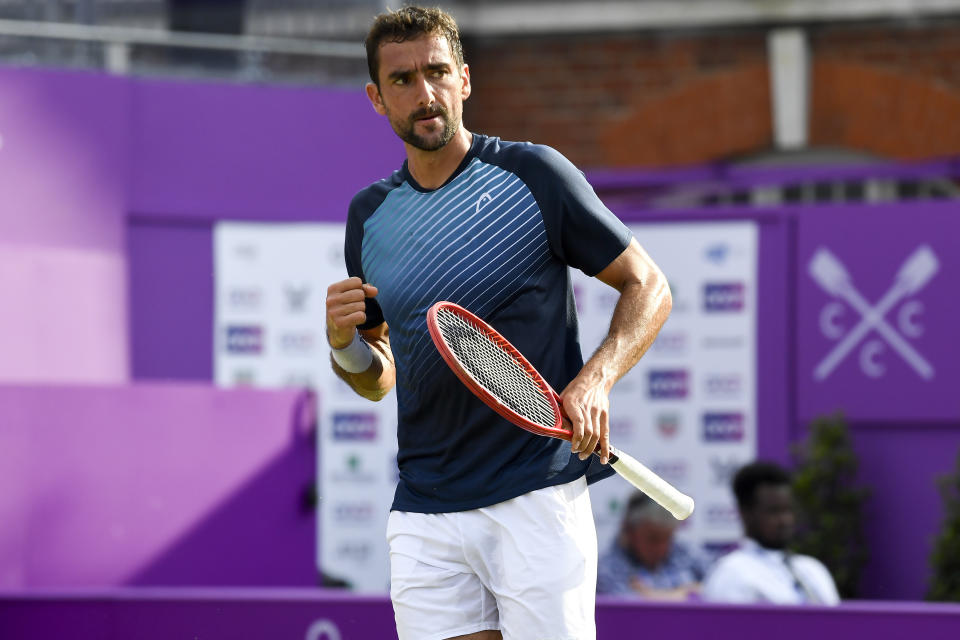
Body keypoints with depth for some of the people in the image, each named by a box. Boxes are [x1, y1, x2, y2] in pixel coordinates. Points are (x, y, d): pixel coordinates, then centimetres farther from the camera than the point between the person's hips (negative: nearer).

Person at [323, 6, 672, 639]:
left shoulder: (535, 175, -1)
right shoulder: (370, 215, 12)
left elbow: (648, 286, 3)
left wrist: (594, 380, -14)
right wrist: (346, 346, -4)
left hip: (537, 497, -4)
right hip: (424, 511, 4)